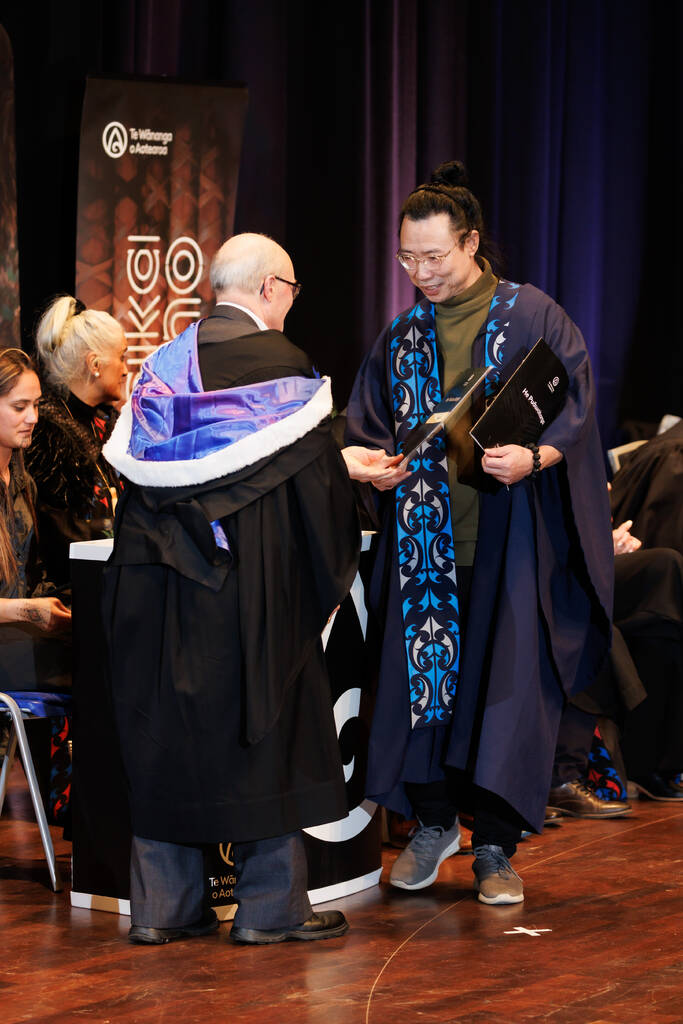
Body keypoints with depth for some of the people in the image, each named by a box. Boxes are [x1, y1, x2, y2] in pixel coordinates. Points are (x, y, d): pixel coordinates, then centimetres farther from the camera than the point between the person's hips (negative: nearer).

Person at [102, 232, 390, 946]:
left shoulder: (168, 361, 9)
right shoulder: (276, 362, -7)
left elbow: (137, 460, 13)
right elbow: (311, 474, -10)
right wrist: (348, 467, 10)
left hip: (156, 568, 5)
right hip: (248, 579, -5)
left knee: (164, 729, 9)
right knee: (262, 729, 3)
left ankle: (162, 905, 12)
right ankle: (269, 906, 7)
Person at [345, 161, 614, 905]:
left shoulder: (531, 318, -2)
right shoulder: (401, 336, 12)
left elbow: (575, 412, -6)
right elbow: (367, 424, 17)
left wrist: (534, 457, -25)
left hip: (508, 537, -4)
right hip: (426, 542, 4)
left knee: (506, 686, -4)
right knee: (423, 676, 3)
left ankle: (495, 844, 5)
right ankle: (433, 823, 19)